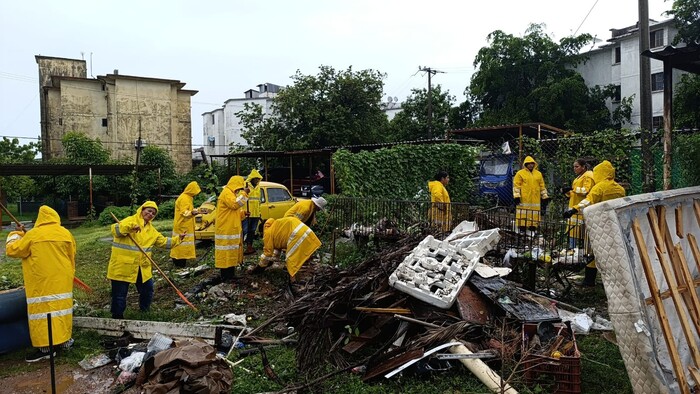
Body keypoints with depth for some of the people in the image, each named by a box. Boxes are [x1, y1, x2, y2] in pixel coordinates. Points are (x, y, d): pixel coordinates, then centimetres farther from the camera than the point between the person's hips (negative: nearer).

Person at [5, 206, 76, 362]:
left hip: (42, 281, -4)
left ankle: (45, 347, -2)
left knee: (42, 309, -2)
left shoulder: (33, 234, -7)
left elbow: (12, 250, 4)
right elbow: (72, 258, 11)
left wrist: (15, 235, 20)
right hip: (62, 280, 4)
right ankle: (65, 339, 20)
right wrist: (69, 275, 25)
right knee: (62, 306, 12)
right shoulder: (66, 233, 3)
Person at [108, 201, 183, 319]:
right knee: (120, 293, 3)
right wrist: (131, 227, -38)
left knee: (147, 289, 15)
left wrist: (177, 239, 5)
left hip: (143, 267, 7)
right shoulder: (130, 221, -8)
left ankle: (145, 310, 35)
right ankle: (117, 316, 19)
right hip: (123, 265, -7)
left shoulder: (151, 229, 14)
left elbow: (163, 242, 17)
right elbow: (115, 230, -24)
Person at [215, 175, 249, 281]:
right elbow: (235, 204, -26)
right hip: (226, 230, -11)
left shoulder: (231, 194, 23)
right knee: (226, 252, -8)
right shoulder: (227, 193, -10)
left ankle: (230, 274, 17)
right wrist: (243, 194, -20)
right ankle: (225, 275, -5)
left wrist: (243, 213, 11)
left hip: (232, 229, 11)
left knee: (232, 251, 12)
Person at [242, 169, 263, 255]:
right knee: (244, 231, -8)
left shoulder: (258, 187, 16)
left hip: (255, 214, 7)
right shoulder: (245, 185, -8)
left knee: (252, 231, 13)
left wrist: (259, 212, 19)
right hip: (246, 214, -7)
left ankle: (249, 247, 22)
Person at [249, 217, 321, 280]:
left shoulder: (268, 232, 3)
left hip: (297, 234, -10)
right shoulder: (275, 228, 31)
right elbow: (278, 245, 39)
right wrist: (271, 261, 45)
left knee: (292, 259, -5)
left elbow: (267, 252, 7)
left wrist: (260, 266, 19)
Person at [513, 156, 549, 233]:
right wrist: (516, 196, -10)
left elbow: (542, 187, 19)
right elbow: (516, 186, -2)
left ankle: (532, 231, 14)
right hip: (524, 200, -4)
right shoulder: (520, 173, 2)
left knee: (534, 217, 6)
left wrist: (545, 197, 16)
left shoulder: (538, 174, 15)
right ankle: (522, 231, 2)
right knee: (523, 216, -5)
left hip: (535, 200, 4)